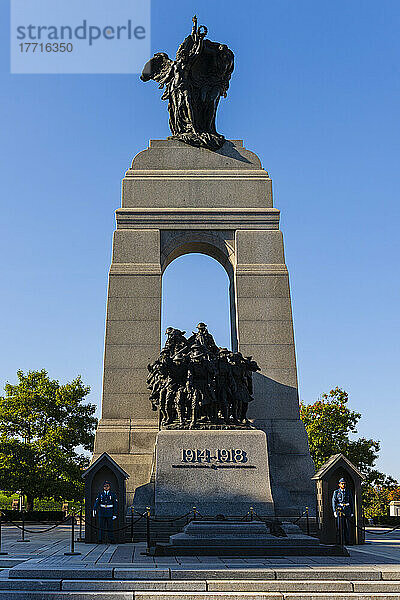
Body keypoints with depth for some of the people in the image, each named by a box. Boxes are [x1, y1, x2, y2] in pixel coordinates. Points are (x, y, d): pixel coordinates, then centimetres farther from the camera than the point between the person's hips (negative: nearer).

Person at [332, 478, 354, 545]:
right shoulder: (336, 492, 4)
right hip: (339, 511, -2)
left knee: (347, 526, 1)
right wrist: (334, 511, -13)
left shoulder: (348, 492, 10)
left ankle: (347, 541, 7)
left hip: (347, 511, 2)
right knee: (340, 526, -4)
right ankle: (340, 541, 0)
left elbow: (351, 502, 12)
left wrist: (352, 512, 7)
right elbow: (334, 502, -2)